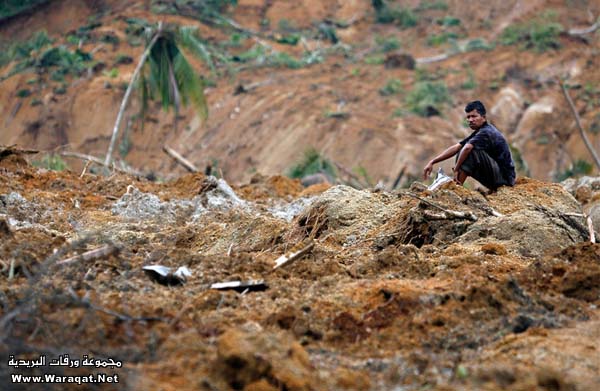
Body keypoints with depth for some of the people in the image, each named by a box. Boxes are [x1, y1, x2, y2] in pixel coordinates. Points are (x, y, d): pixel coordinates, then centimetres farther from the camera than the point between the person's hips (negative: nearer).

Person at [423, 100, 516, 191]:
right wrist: (432, 162, 0)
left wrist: (456, 169, -26)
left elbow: (467, 148, -36)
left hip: (504, 177, -10)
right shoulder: (480, 132, 11)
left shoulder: (486, 132, -18)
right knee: (461, 153, 11)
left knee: (471, 151, -24)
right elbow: (456, 148, 7)